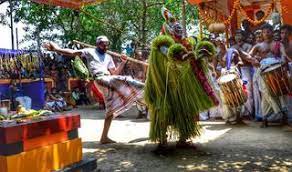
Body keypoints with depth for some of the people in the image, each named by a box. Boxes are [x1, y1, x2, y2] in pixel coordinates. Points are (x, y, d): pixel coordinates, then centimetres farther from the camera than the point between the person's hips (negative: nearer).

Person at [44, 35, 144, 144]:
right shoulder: (90, 52, 10)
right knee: (125, 80, -31)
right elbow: (73, 52, 1)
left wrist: (123, 63, 7)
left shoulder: (108, 57, 25)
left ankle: (104, 137, 11)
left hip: (110, 80, 6)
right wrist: (57, 49, -12)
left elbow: (115, 73, 21)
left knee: (111, 110, 5)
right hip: (101, 79, -6)